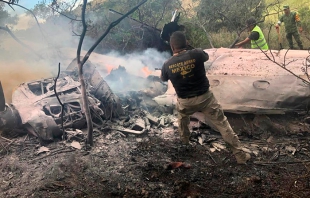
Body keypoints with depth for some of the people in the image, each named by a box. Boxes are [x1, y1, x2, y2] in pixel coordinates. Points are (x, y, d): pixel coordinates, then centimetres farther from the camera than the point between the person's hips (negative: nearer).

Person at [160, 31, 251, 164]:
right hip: (205, 97, -1)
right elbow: (206, 57, 12)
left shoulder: (167, 64, -9)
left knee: (182, 115, 36)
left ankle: (184, 139, 53)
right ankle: (240, 155, 10)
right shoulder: (196, 54, -14)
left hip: (185, 102, 2)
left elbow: (163, 79, 14)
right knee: (222, 124, 7)